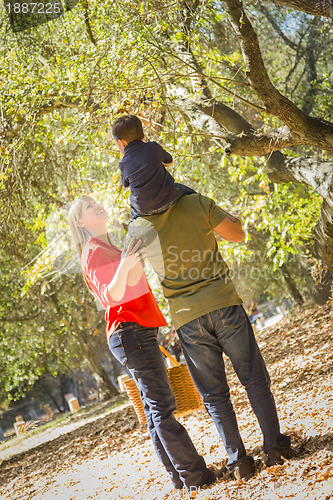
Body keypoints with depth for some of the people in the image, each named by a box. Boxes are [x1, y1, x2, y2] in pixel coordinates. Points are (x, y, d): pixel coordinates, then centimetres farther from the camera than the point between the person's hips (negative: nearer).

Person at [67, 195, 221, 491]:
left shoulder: (107, 249, 22)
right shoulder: (95, 252, -8)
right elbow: (111, 295, -22)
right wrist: (123, 267, -39)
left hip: (138, 333, 10)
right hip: (131, 331, -10)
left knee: (155, 408, 8)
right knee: (162, 405, -12)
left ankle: (181, 475, 10)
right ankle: (194, 474, -13)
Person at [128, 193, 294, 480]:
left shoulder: (137, 229, -2)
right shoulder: (197, 204, -4)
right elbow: (237, 235, 4)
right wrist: (225, 216, 21)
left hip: (188, 319, 1)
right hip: (224, 305, -1)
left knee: (214, 395, 11)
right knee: (254, 379, 11)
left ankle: (239, 460, 14)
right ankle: (275, 446, 14)